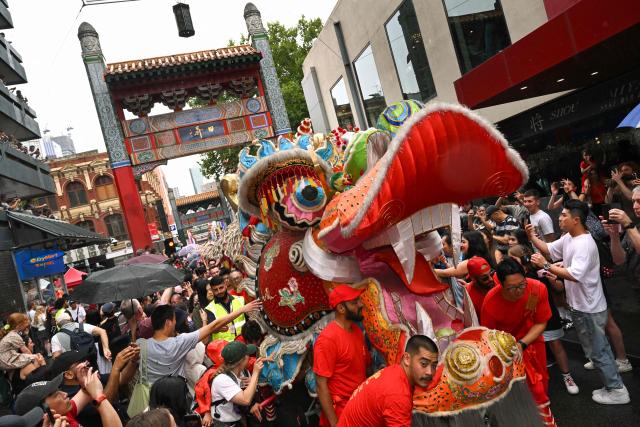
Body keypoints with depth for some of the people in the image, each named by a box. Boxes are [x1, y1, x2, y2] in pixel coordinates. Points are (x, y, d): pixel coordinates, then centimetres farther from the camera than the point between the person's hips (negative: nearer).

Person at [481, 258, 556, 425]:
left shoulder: (538, 289, -28)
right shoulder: (490, 302, -33)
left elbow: (541, 323, -13)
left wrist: (522, 344, -25)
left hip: (531, 339, 3)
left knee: (540, 382, 19)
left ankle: (544, 413, 50)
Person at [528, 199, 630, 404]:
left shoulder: (584, 244, -28)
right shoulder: (568, 238, 3)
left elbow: (575, 275, -38)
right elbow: (549, 250, 10)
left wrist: (545, 266, -35)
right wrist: (532, 237, -5)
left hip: (588, 308, -10)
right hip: (581, 305, 10)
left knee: (596, 351, 5)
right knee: (600, 348, 21)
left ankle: (617, 391, 20)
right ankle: (613, 386, 35)